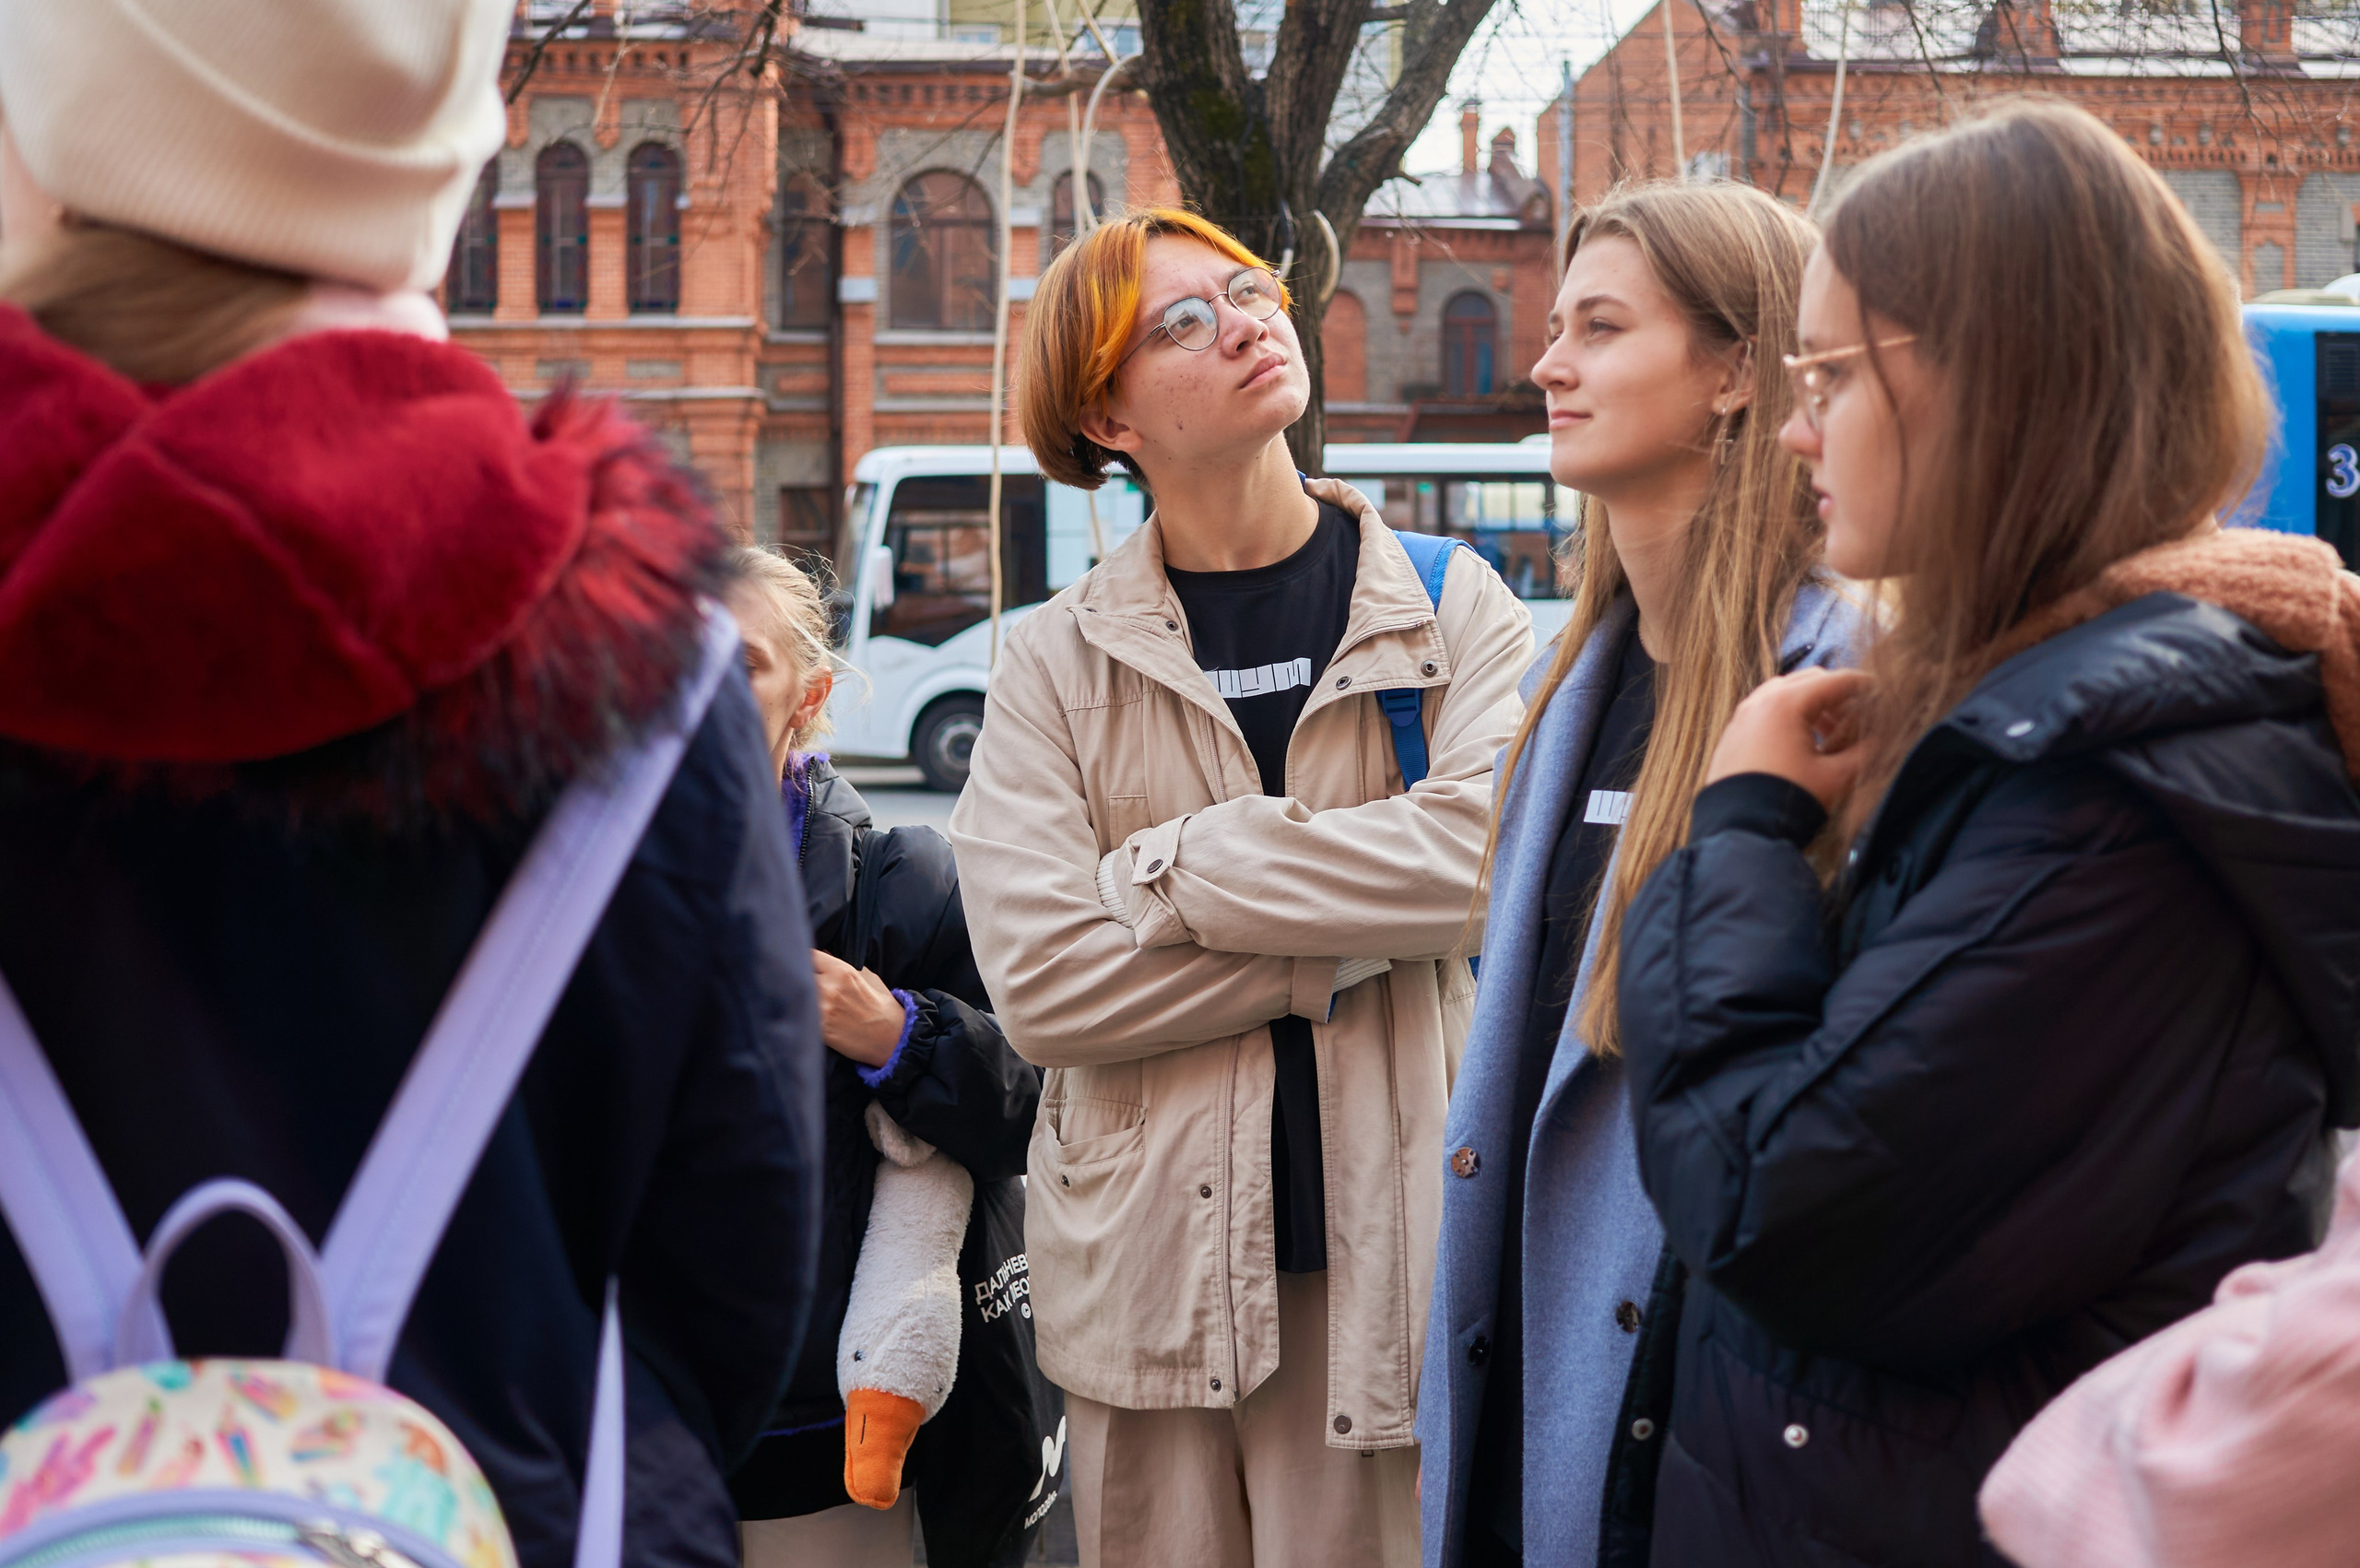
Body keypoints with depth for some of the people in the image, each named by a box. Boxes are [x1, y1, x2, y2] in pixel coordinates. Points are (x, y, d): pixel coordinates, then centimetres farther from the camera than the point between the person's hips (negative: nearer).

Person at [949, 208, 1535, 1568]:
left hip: (1389, 1250, 0)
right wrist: (1358, 940, -11)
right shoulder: (1057, 665, 3)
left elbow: (1492, 845, -16)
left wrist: (1166, 875, -11)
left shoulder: (1452, 609, 3)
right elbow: (1045, 989, -9)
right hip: (1149, 1265, 1)